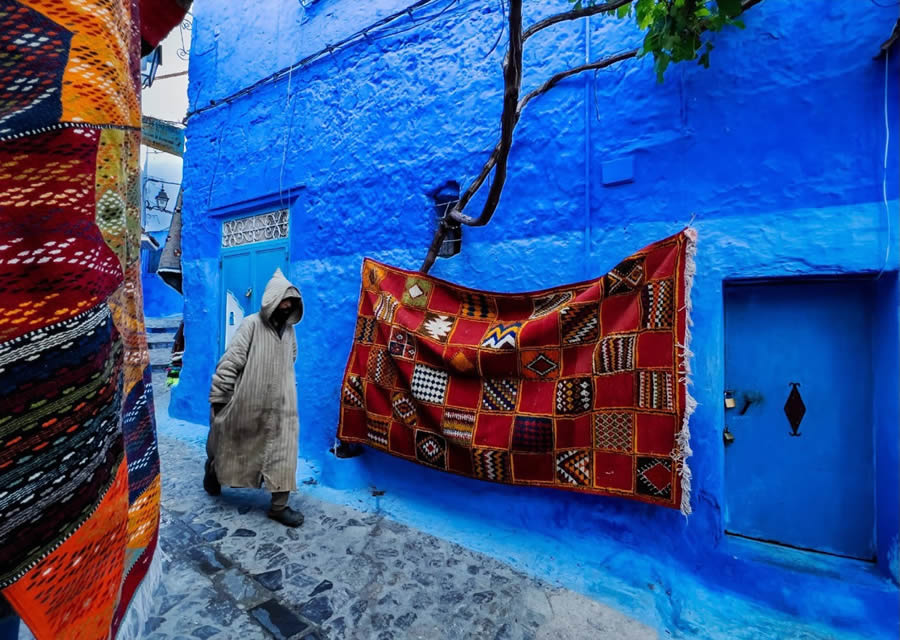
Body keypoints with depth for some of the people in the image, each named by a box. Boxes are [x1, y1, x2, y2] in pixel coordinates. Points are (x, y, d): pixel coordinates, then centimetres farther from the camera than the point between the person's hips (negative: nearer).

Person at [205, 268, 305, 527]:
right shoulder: (251, 324, -14)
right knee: (230, 444, 19)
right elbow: (229, 363, -14)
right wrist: (218, 397, -12)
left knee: (283, 450, 1)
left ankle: (279, 505, 11)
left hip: (280, 406, 4)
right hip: (247, 404, -4)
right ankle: (212, 469, 52)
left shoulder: (289, 330, 4)